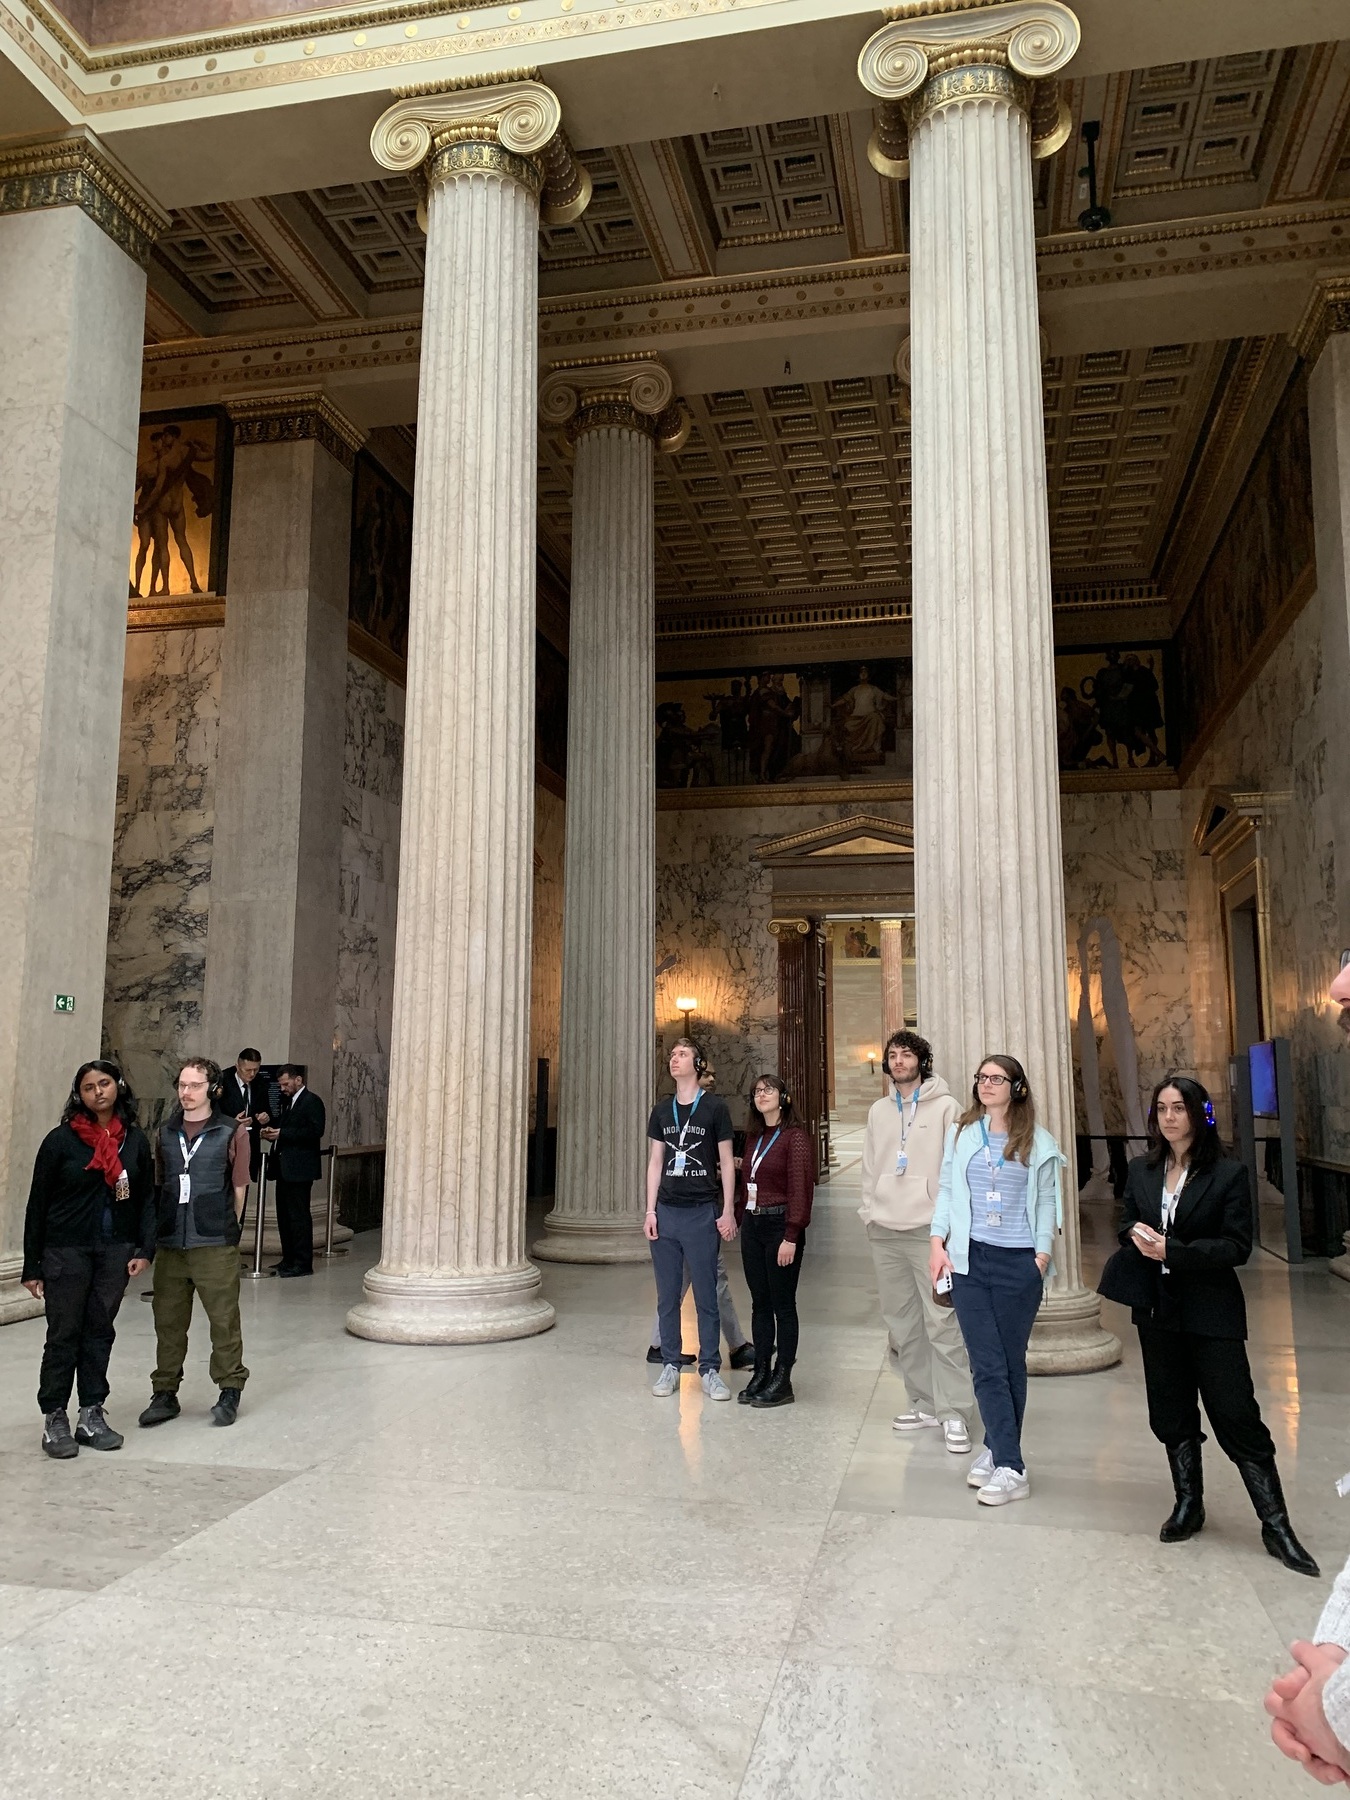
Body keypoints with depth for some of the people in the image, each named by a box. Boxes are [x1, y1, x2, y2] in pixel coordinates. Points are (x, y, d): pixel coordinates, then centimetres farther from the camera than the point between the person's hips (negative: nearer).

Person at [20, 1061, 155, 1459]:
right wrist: (32, 1265, -3)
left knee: (100, 1332, 10)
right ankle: (54, 1420, 14)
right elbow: (38, 1203, -3)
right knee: (64, 1335, 3)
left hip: (116, 1251, 3)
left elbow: (146, 1199, 6)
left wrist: (145, 1249, -4)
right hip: (66, 1250, -3)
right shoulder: (61, 1140, -5)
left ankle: (91, 1416, 21)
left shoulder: (136, 1140, 3)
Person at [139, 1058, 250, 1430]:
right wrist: (158, 1232, 11)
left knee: (224, 1319, 1)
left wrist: (223, 1229, 4)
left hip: (215, 1246, -4)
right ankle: (165, 1393, 22)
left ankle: (229, 1391, 15)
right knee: (168, 1320, 10)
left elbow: (239, 1188, 2)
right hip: (169, 1245, 4)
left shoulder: (232, 1133, -2)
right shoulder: (166, 1132, 10)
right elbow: (159, 1183, 15)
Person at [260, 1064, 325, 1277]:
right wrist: (273, 1133, 2)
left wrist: (282, 1133, -20)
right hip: (284, 1167, 9)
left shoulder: (312, 1101, -8)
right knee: (284, 1215, 12)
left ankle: (303, 1263, -2)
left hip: (299, 1169, -9)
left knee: (299, 1215, -6)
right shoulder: (288, 1102, 20)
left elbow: (315, 1131, -20)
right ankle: (289, 1259, 19)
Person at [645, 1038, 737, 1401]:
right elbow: (655, 1163, 12)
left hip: (702, 1213, -3)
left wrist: (729, 1212, -3)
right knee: (667, 1297, 7)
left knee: (706, 1296, 1)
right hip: (666, 1211, 3)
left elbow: (726, 1163, 1)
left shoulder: (714, 1107, -1)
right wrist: (650, 1211, 5)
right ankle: (670, 1366, 17)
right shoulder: (662, 1110, 10)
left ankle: (709, 1370, 10)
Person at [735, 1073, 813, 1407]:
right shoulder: (753, 1138, 13)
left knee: (783, 1304, 1)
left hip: (780, 1225, -7)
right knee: (760, 1303, 11)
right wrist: (739, 1218, 7)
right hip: (752, 1225, 7)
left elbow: (800, 1189, -14)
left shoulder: (795, 1137, -9)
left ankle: (782, 1381, 8)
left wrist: (791, 1237, -18)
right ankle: (761, 1373, 19)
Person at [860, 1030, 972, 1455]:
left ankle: (954, 1413, -4)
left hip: (929, 1229, -6)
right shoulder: (878, 1111, 14)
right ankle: (924, 1403, 20)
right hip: (885, 1232, 6)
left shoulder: (945, 1107, -2)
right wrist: (869, 1210, 12)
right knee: (901, 1324, 10)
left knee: (942, 1322, -9)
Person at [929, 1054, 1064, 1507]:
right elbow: (946, 1190, 9)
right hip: (969, 1260, 1)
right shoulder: (961, 1134, 7)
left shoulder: (1037, 1142, 3)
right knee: (987, 1365, -3)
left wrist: (1042, 1253, -3)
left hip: (1019, 1264, -1)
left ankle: (998, 1453, 16)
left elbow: (1046, 1201, 6)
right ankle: (1009, 1467, 2)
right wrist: (938, 1242, 1)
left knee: (1011, 1363, 6)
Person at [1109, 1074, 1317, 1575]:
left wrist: (1173, 1251, -21)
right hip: (1158, 1311, 5)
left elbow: (1238, 1247, -13)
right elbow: (1127, 1226, 12)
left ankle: (1276, 1527, 8)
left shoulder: (1228, 1174, -9)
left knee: (1237, 1417, -3)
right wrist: (1138, 1238, -11)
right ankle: (1188, 1504, 30)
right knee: (1172, 1415, 13)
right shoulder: (1140, 1171, 5)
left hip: (1212, 1313, -5)